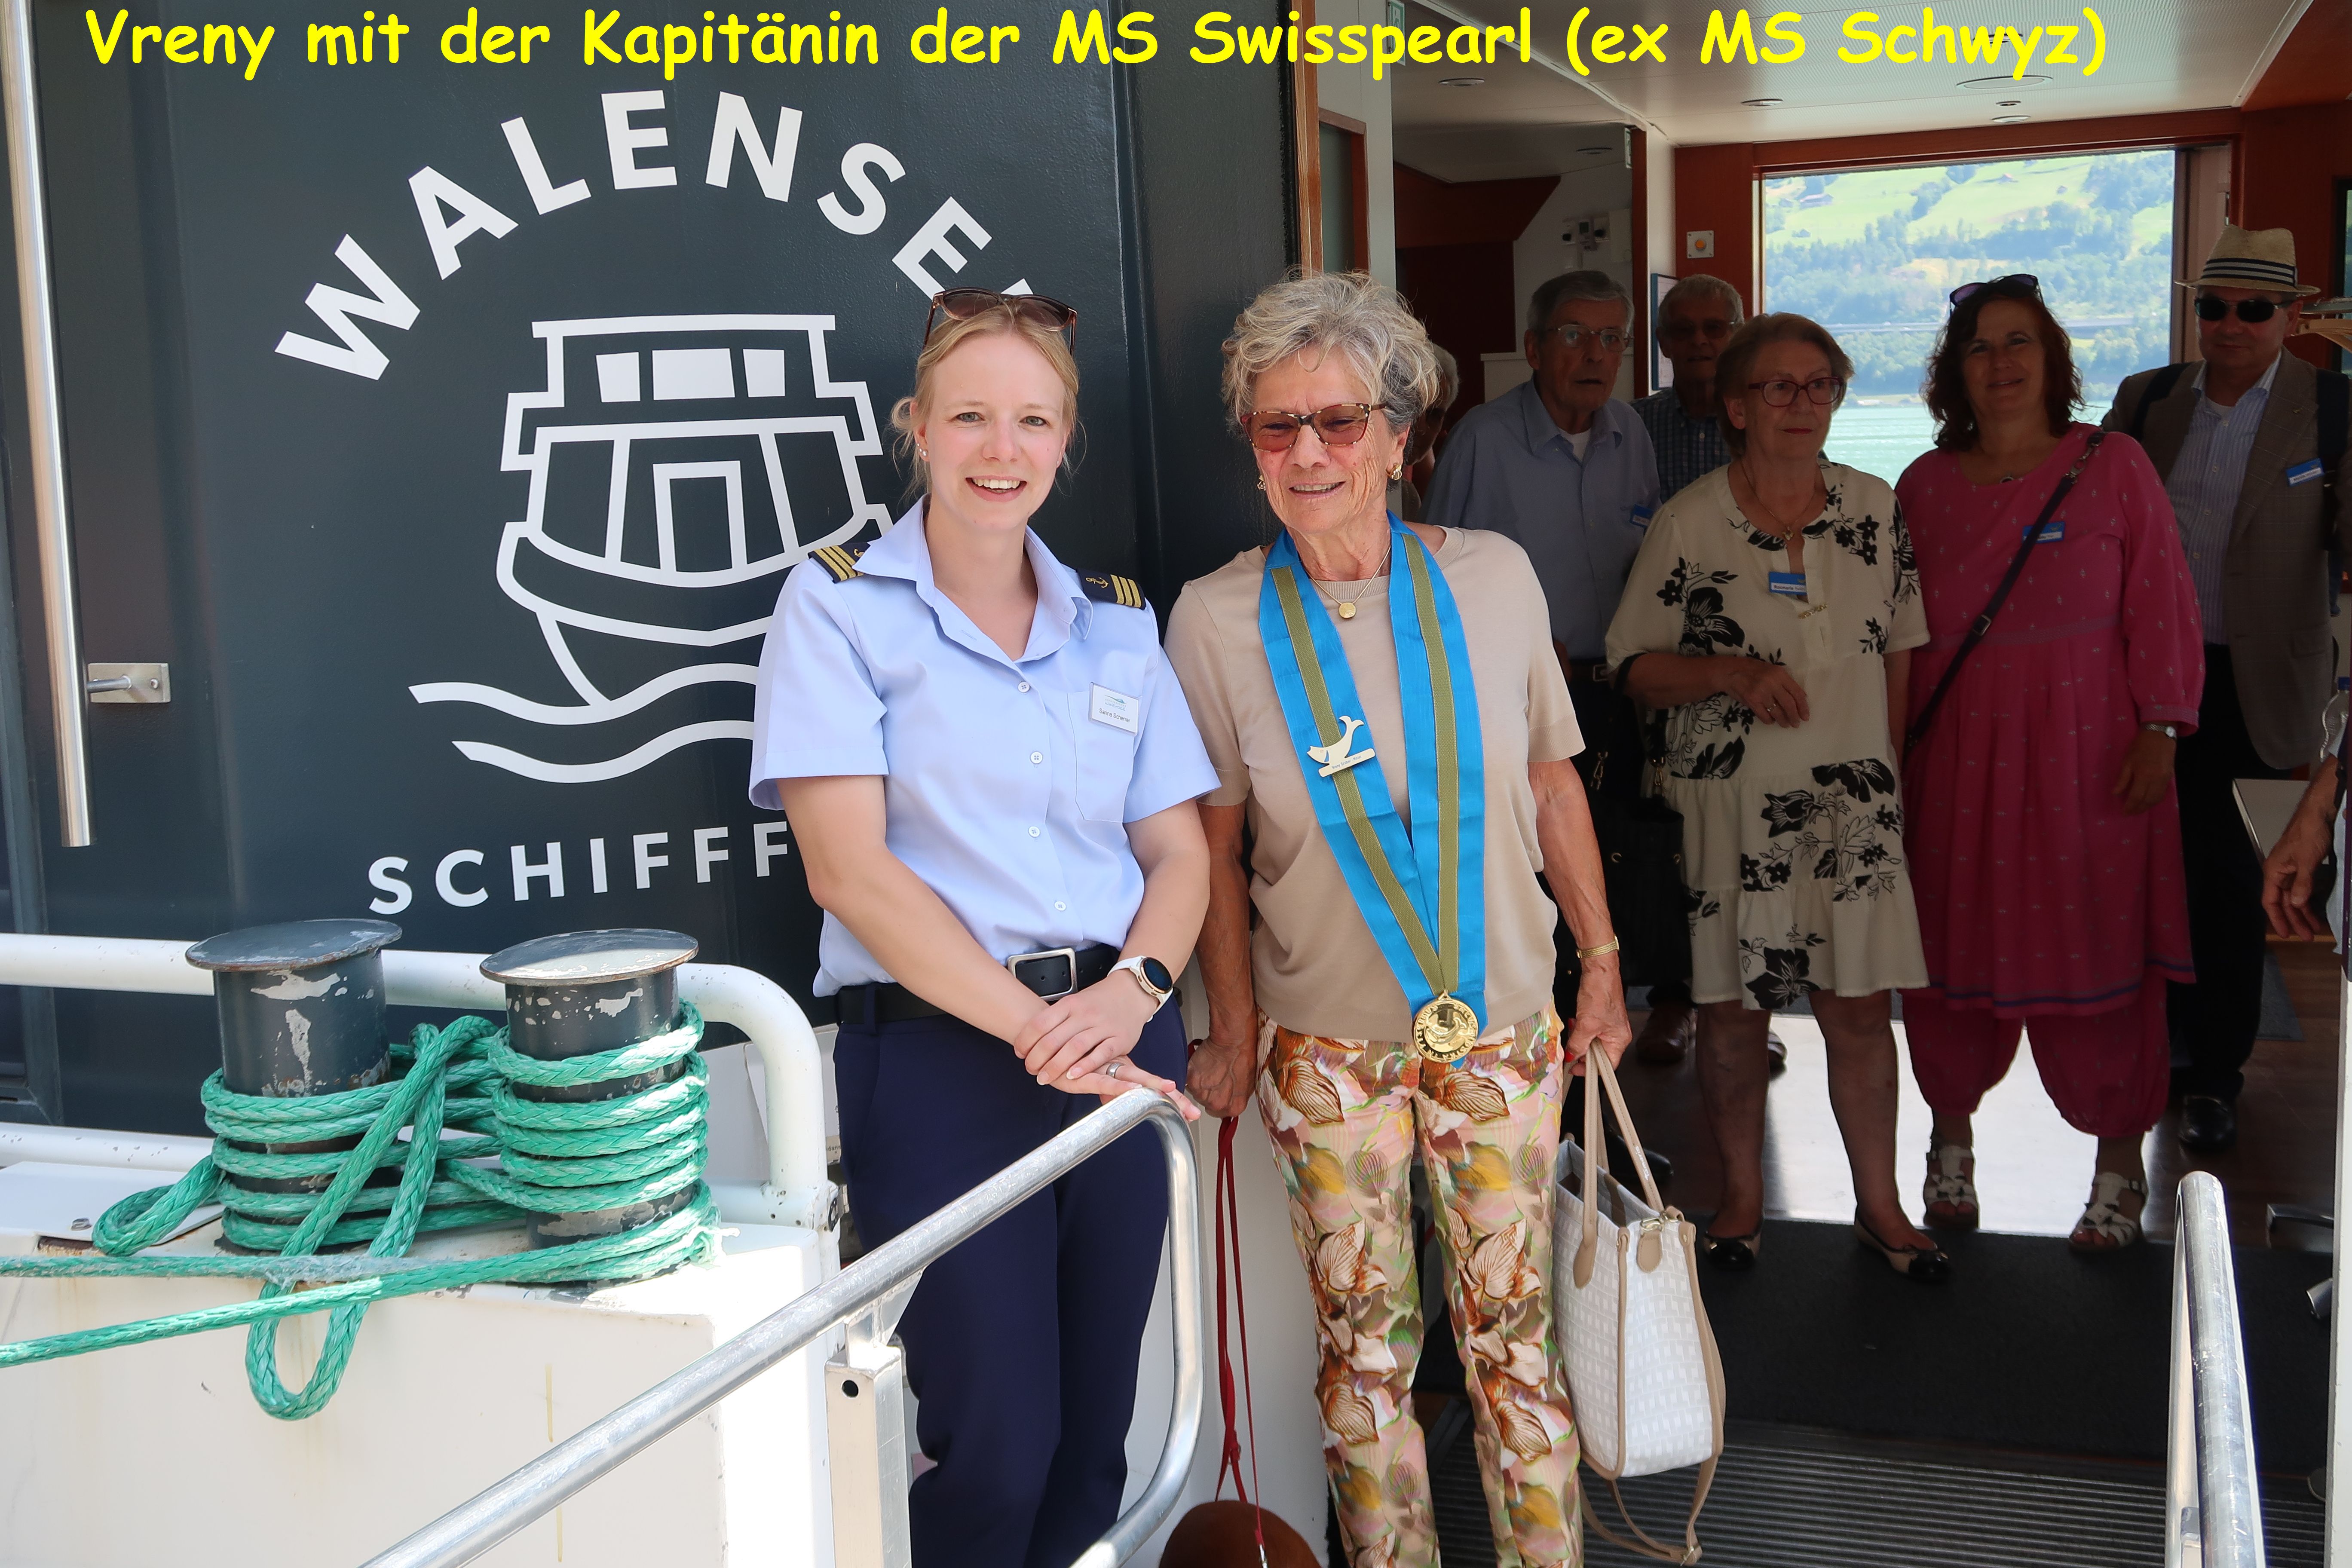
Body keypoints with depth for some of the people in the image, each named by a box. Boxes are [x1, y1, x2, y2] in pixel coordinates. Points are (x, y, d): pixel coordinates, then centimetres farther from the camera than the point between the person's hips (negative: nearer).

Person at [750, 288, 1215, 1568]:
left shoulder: (1119, 623, 13)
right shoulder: (838, 604, -1)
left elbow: (1180, 851, 11)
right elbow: (848, 865, -11)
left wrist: (1135, 987, -10)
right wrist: (1032, 1028, -16)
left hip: (1120, 1046, 5)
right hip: (937, 1055, -4)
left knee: (1092, 1440, 11)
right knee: (996, 1448, -3)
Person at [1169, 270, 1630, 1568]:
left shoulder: (1492, 578, -3)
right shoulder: (1217, 618, -7)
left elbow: (1550, 782, 6)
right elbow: (1214, 843, -2)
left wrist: (1602, 962, 10)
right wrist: (1231, 1033, 1)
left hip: (1501, 1021, 1)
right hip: (1325, 1039, -1)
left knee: (1511, 1322, 9)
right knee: (1365, 1337, 9)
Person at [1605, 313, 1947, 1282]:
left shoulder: (1875, 510, 4)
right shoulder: (1689, 523, -5)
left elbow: (1902, 647, 12)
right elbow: (1634, 665, -3)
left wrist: (1880, 758, 6)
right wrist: (1733, 673, -18)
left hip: (1853, 802, 2)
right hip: (1731, 801, -2)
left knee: (1861, 1005, 5)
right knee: (1732, 1008, 7)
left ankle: (1879, 1204, 21)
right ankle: (1742, 1196, 24)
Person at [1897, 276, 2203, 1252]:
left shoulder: (2113, 466, 1)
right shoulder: (1924, 485, 7)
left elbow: (2160, 607, -1)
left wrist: (2159, 731, -9)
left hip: (2087, 753, -2)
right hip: (1955, 756, 2)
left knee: (2095, 953, 1)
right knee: (1956, 950, 8)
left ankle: (2118, 1167, 16)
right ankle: (1953, 1142, 27)